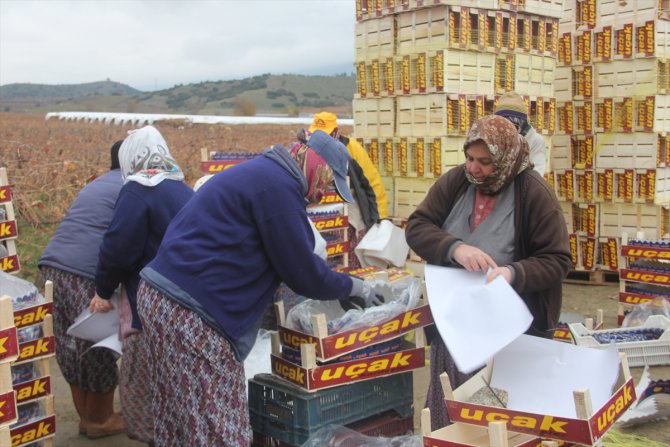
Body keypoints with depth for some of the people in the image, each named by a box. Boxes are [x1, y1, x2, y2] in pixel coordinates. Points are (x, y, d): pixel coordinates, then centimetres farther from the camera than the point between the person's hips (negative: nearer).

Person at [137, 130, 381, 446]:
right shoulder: (278, 184, -14)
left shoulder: (263, 173, 18)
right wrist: (353, 287, 6)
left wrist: (338, 285, 25)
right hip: (190, 311, -11)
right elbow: (302, 271, -10)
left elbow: (288, 256, 26)